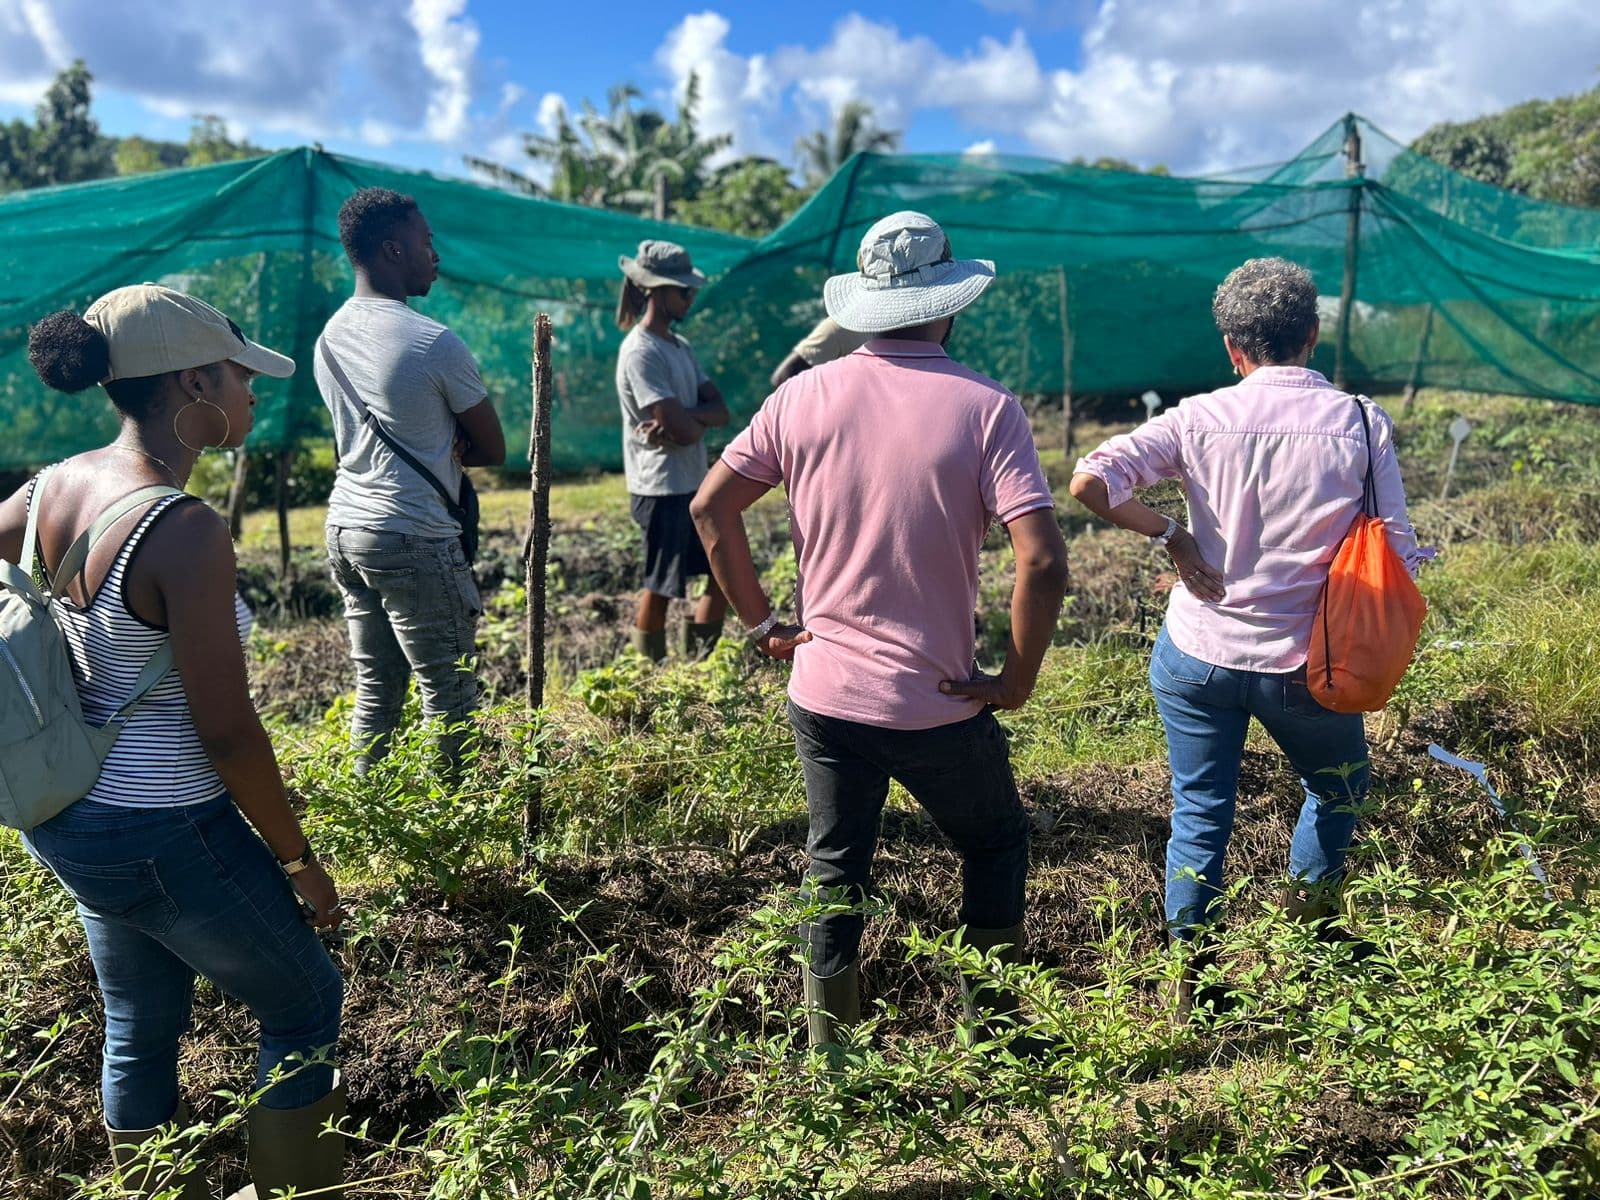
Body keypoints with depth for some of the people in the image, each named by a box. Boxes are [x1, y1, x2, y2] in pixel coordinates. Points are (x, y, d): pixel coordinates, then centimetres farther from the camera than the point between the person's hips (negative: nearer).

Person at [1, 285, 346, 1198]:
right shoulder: (188, 533, -27)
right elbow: (227, 731, -24)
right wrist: (299, 860, -11)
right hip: (168, 838, -8)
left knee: (141, 1027, 26)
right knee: (306, 1005, 16)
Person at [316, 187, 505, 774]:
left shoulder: (330, 336, 10)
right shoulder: (435, 344, -14)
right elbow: (493, 450, -5)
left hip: (346, 527, 9)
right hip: (413, 539, -8)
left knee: (375, 690, 16)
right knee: (451, 701, 0)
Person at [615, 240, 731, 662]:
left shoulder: (680, 347, 12)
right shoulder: (640, 352, -17)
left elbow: (720, 412, 2)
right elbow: (682, 429, -24)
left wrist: (686, 417, -17)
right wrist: (703, 418, -3)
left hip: (694, 484, 9)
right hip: (661, 489, -9)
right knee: (661, 585, 2)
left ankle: (698, 660, 26)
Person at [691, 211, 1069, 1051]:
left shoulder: (805, 395, -2)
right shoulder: (985, 408, -12)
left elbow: (711, 506, 0)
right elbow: (1043, 563, -20)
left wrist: (761, 621, 7)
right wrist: (1016, 682, -8)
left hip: (823, 694, 3)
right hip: (937, 705, -3)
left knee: (833, 872, 19)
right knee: (995, 846, 23)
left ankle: (829, 1054, 31)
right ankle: (991, 1032, 33)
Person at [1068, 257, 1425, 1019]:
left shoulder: (1200, 418, -7)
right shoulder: (1361, 423, -7)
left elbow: (1090, 482, -18)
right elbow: (1396, 557, -8)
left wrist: (1172, 537, -8)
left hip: (1197, 655, 1)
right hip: (1306, 664, 0)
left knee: (1199, 813, 16)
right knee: (1339, 786, 29)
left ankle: (1192, 981, 26)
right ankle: (1310, 926, 38)